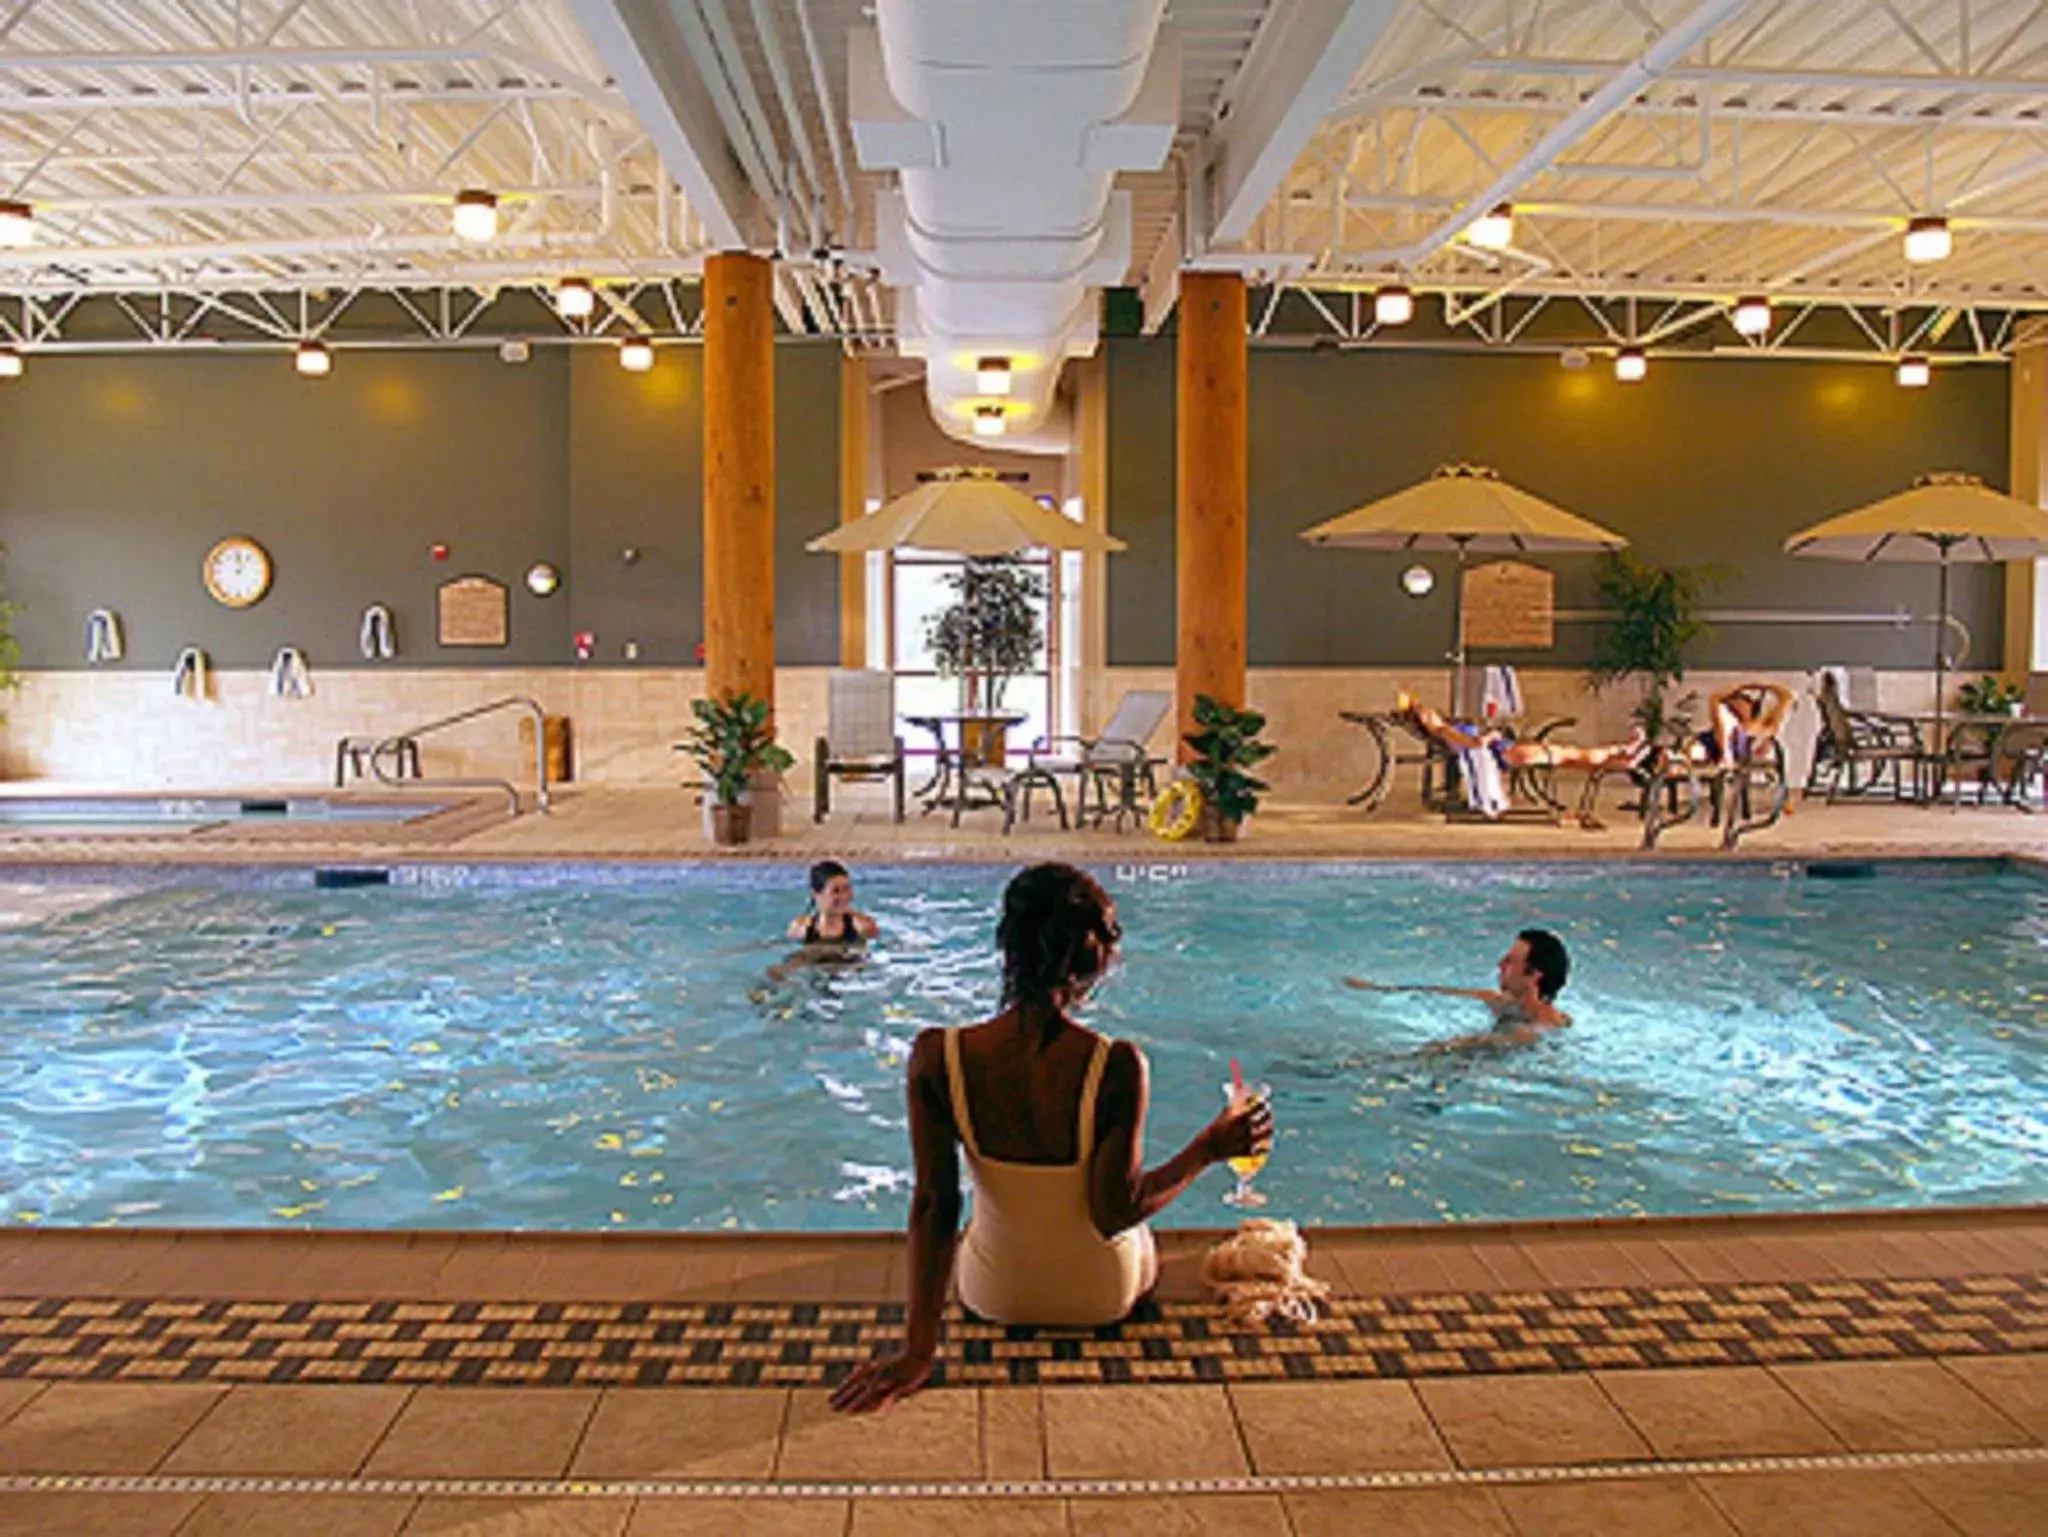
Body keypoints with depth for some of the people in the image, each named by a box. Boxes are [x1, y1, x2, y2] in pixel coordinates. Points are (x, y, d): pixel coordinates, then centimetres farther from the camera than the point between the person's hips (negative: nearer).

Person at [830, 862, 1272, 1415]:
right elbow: (1115, 1213, -21)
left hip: (993, 1295, 1)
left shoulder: (936, 1057, -24)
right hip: (1102, 1297, -1)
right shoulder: (1117, 1067, -29)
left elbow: (934, 1204, -20)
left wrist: (918, 1349, -13)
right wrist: (1210, 1148, -9)